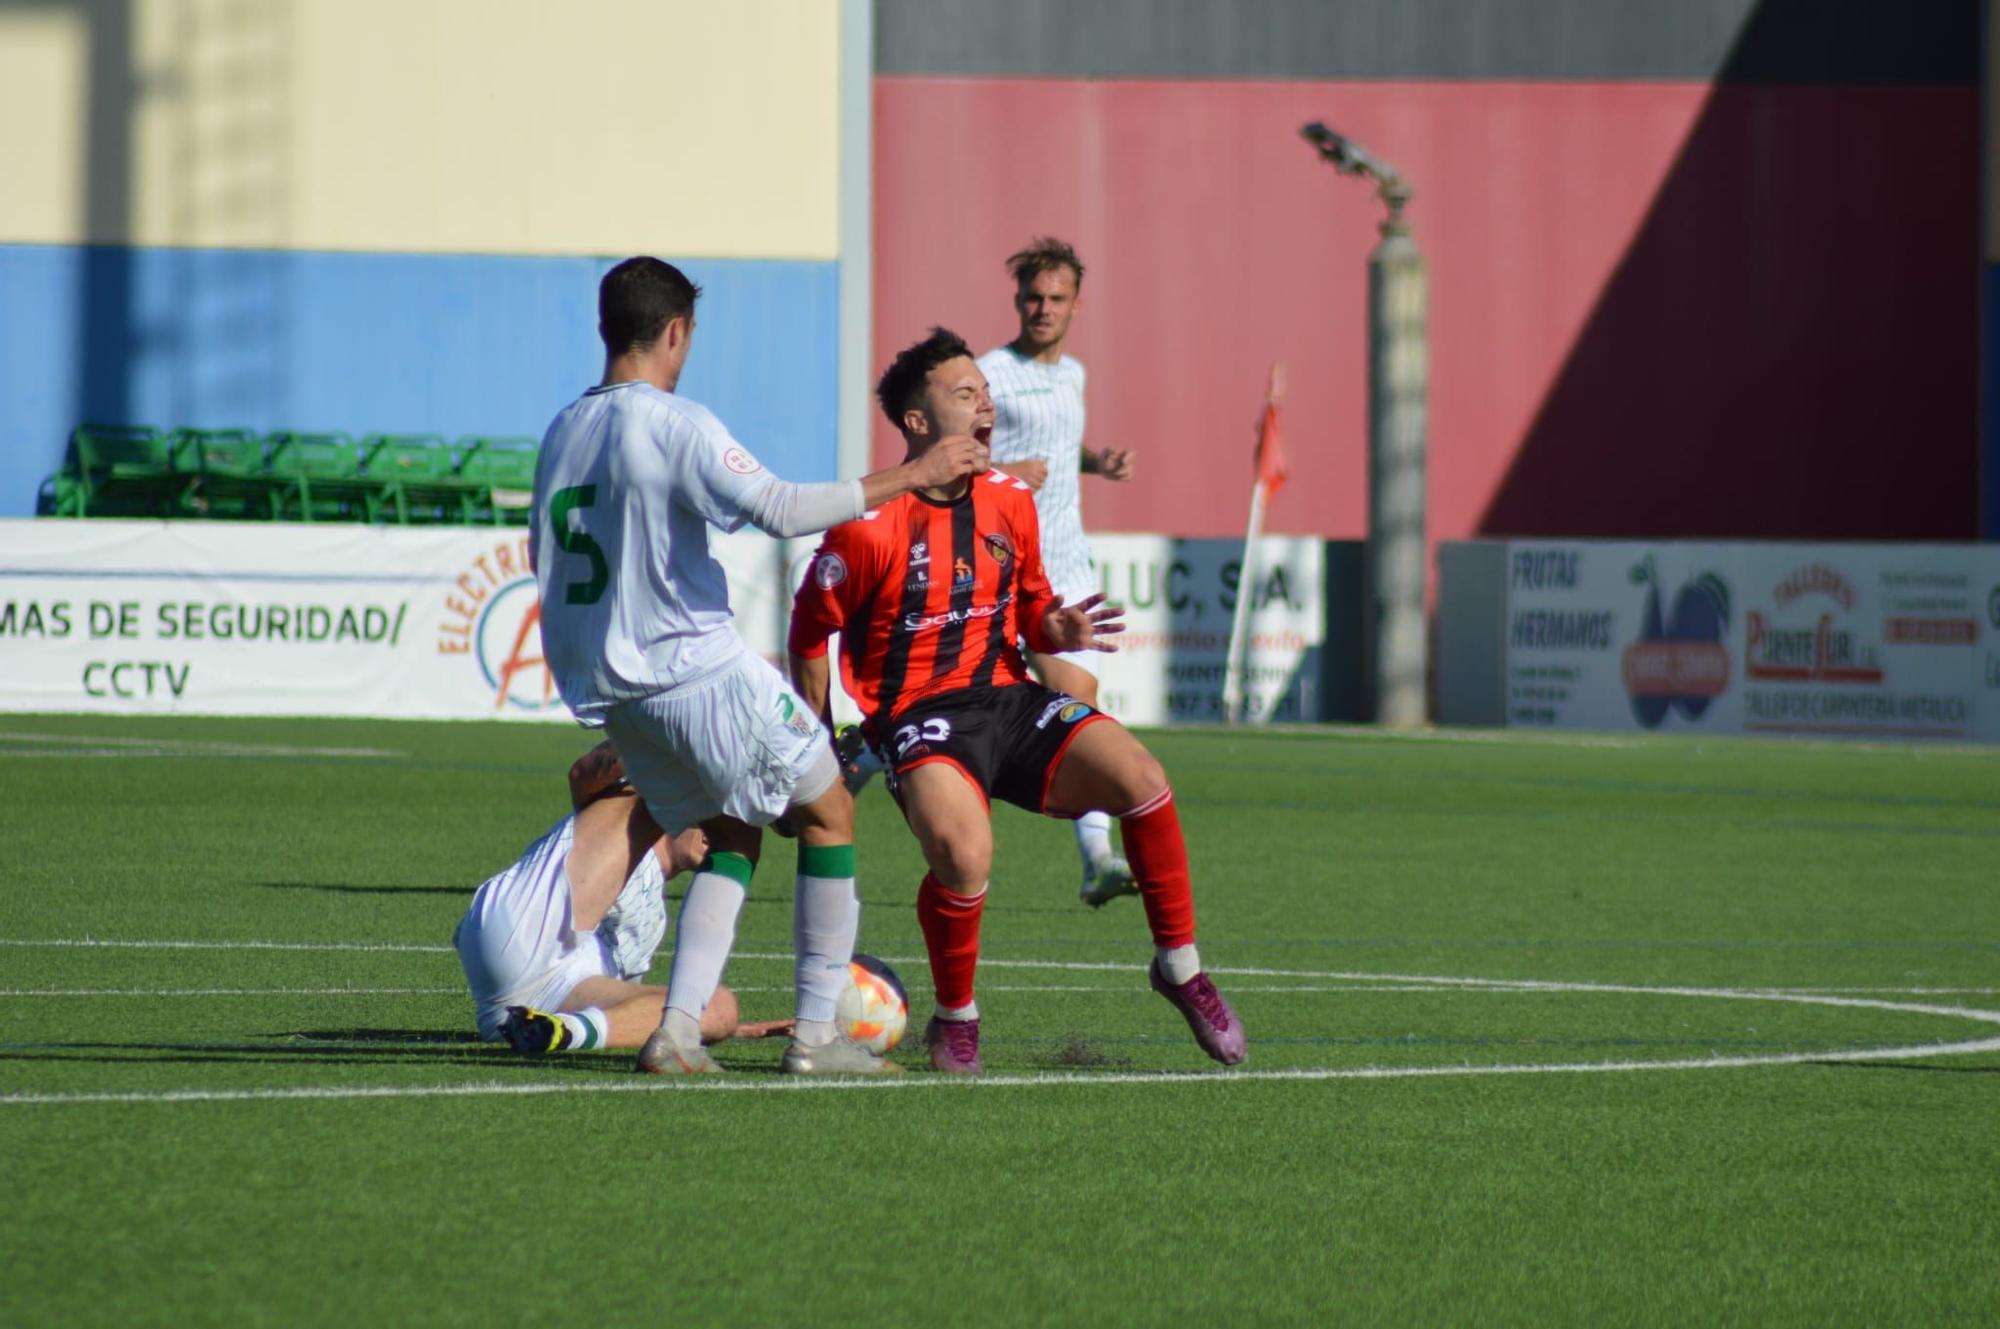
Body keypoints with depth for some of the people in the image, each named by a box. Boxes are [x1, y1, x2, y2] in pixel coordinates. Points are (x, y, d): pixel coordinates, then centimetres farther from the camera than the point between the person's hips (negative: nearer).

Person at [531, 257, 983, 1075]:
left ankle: (678, 1029, 1)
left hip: (611, 691, 8)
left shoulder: (562, 432, 9)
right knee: (828, 812, 8)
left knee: (731, 836, 18)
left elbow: (540, 554, 20)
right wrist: (911, 477, -19)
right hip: (699, 666, -8)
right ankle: (815, 1034, 6)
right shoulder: (676, 426, -15)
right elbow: (782, 510, -25)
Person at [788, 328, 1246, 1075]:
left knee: (1139, 776, -19)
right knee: (964, 855, -34)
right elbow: (811, 629, -1)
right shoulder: (872, 527, -12)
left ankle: (1179, 966, -1)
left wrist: (1057, 632, -4)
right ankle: (955, 1020, -6)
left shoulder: (1010, 502, 7)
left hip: (1008, 701, 5)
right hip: (916, 718, -5)